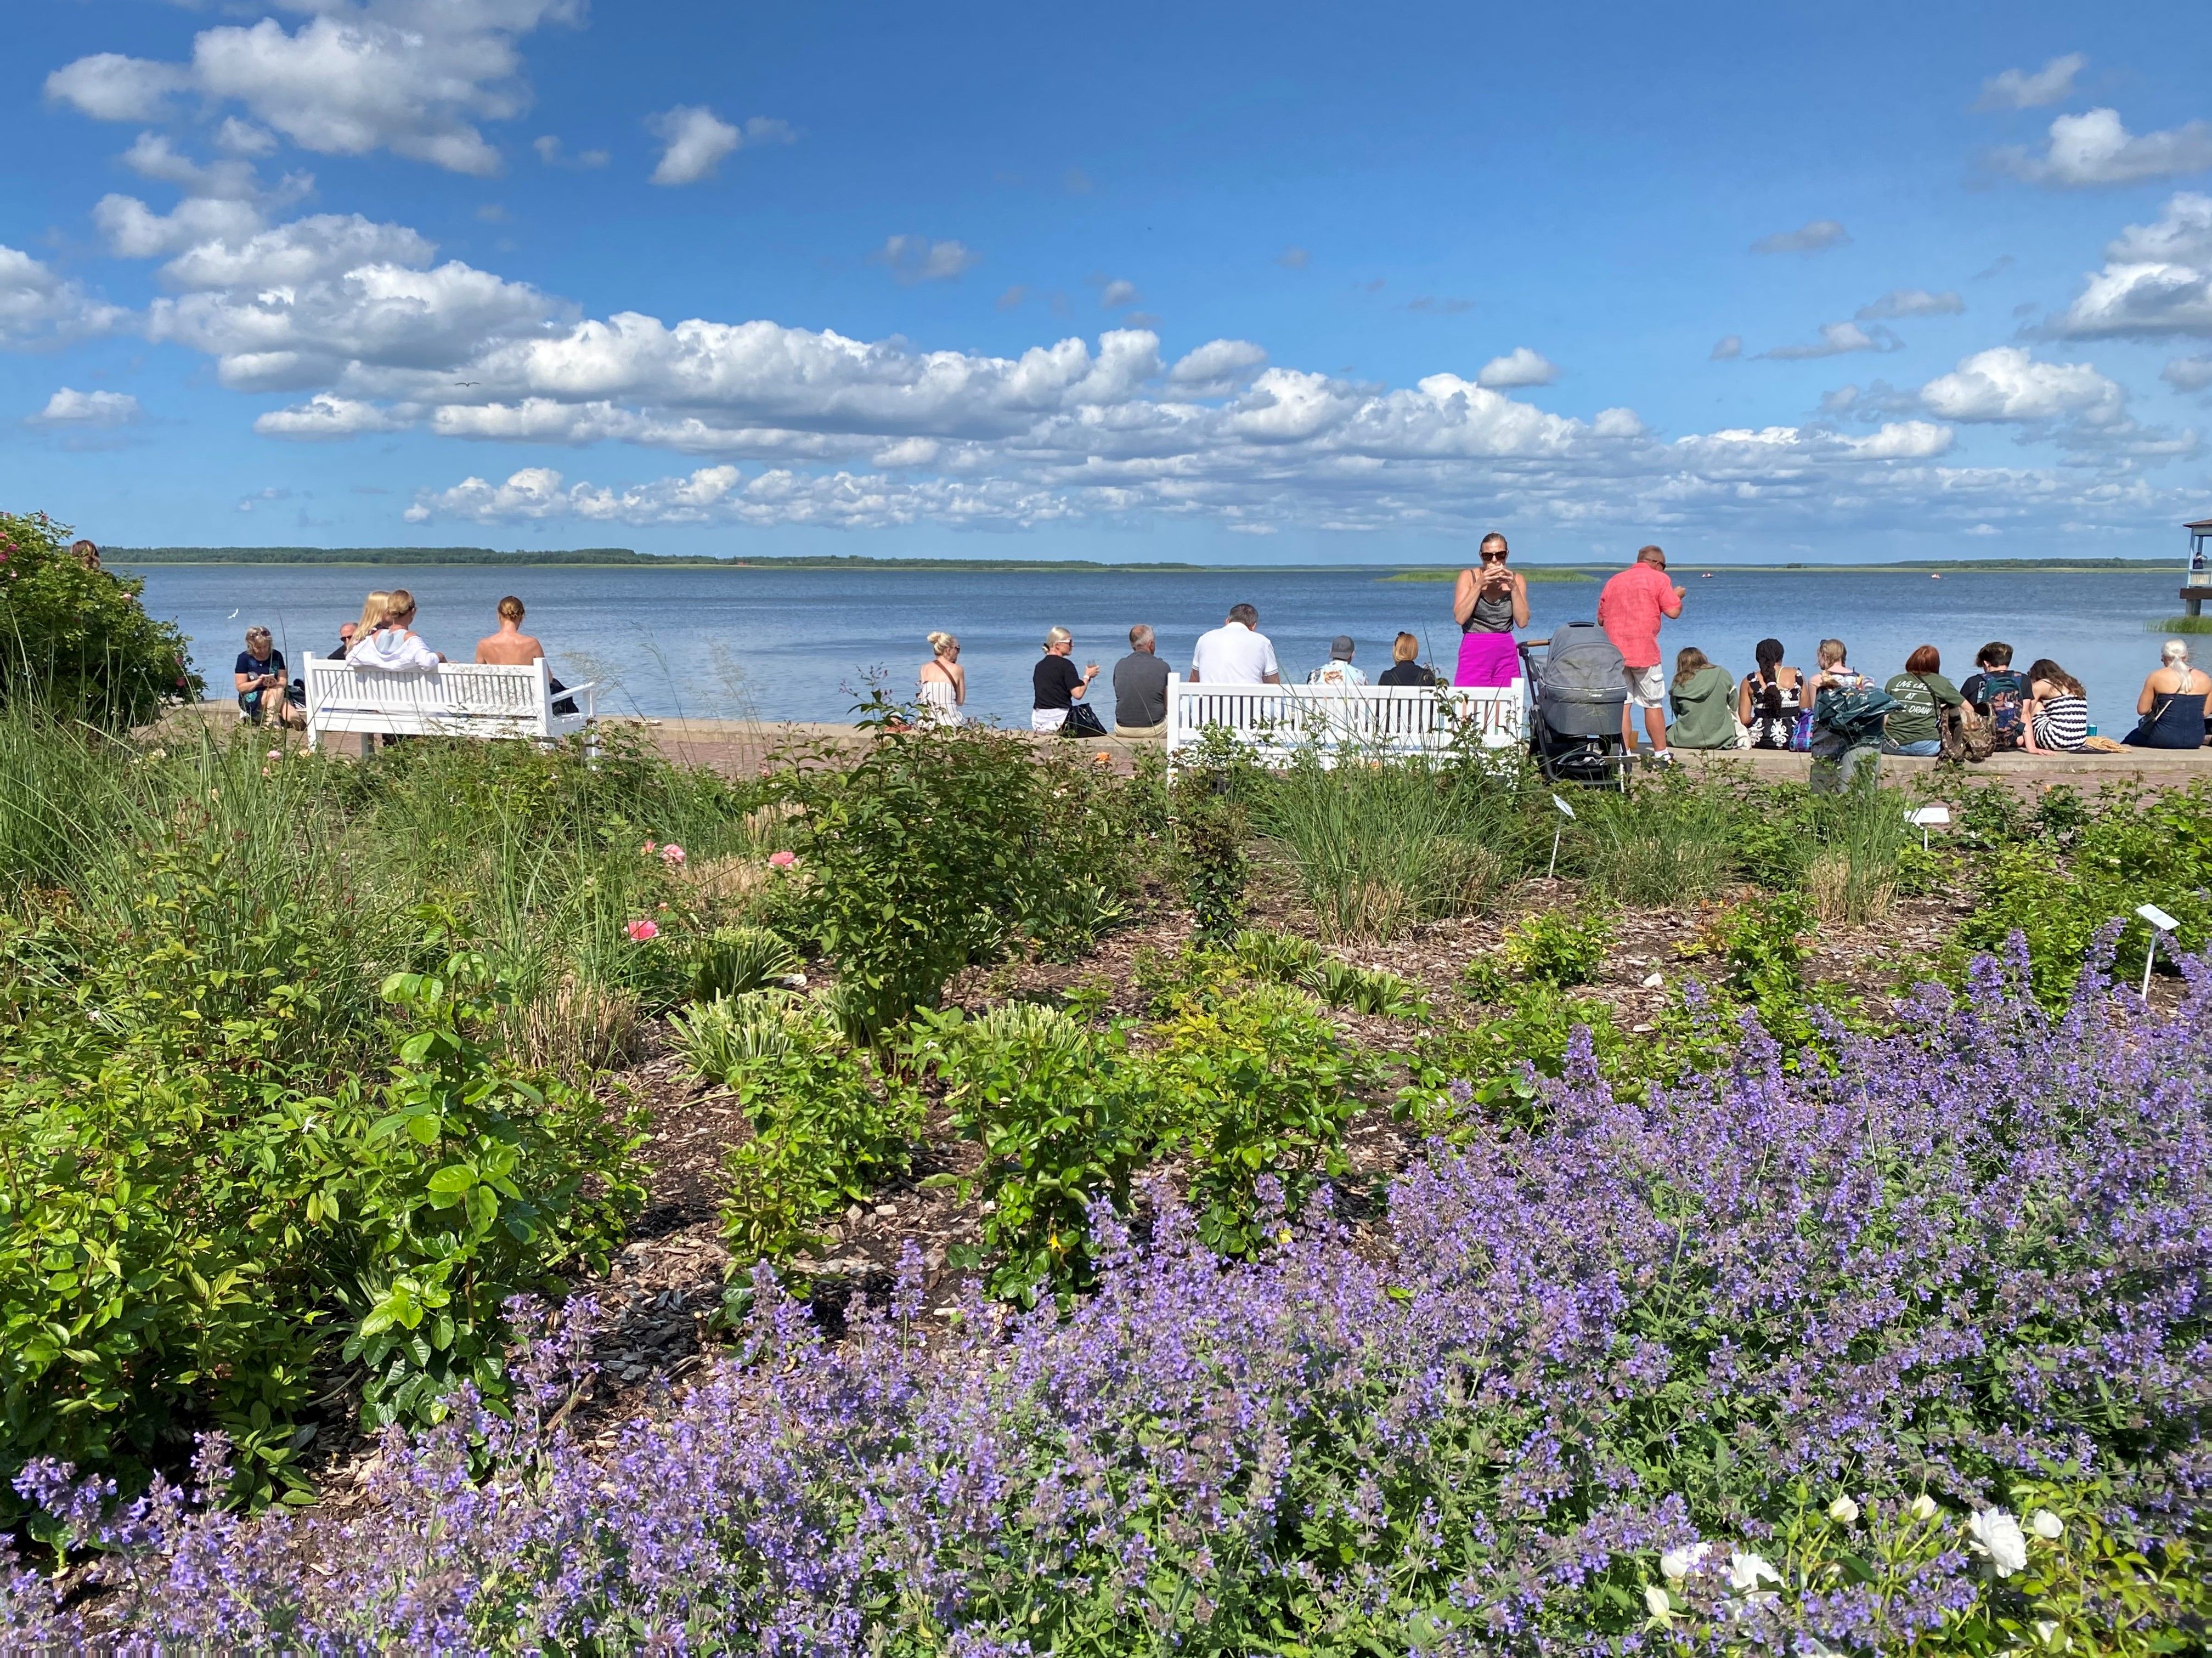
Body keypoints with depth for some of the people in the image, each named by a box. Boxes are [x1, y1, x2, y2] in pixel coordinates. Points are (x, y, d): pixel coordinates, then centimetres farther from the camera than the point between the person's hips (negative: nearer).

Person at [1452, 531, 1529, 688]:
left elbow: (1522, 622, -2)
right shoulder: (1468, 577, 1)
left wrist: (1513, 587, -9)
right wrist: (1480, 584, -14)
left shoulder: (1517, 580, 8)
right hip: (1475, 652, -2)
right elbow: (1460, 617, -11)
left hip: (1506, 653, 3)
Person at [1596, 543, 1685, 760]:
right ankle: (1660, 754, 11)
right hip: (1644, 651, -4)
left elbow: (1601, 619, 19)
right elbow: (1673, 611, -7)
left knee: (1621, 705, 1)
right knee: (1654, 704, 6)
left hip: (1614, 651, 4)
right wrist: (1678, 595, 14)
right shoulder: (1659, 579, 1)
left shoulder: (1613, 581, 17)